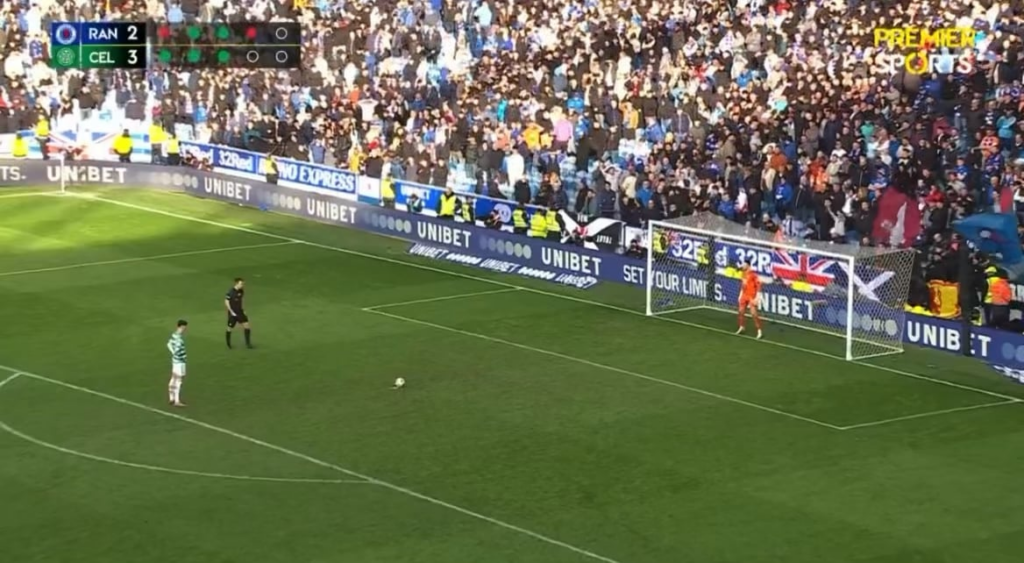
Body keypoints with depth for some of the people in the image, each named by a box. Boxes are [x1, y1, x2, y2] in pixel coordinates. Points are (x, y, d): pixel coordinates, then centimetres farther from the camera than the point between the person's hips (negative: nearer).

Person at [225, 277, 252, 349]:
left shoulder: (241, 291, 2)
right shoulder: (231, 292, -19)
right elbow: (226, 302, -16)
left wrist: (243, 310, 12)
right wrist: (231, 312, -18)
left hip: (240, 312, 6)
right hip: (233, 313, -6)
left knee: (246, 326, -2)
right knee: (230, 328, 6)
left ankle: (248, 343, 5)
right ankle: (228, 344, 27)